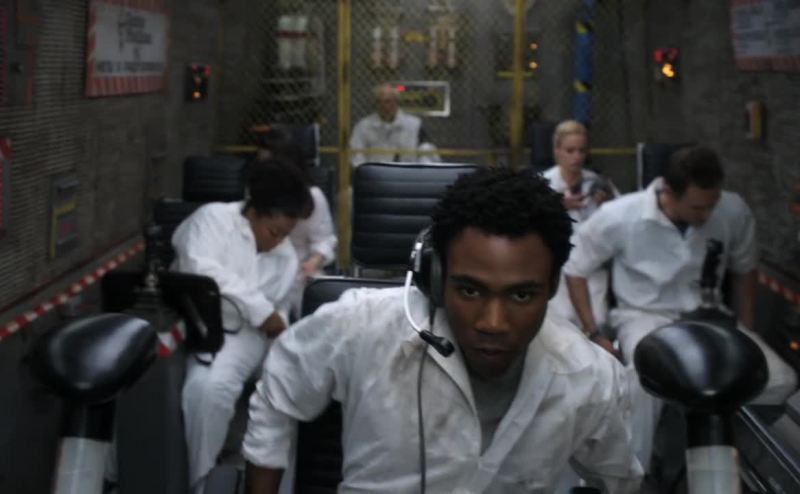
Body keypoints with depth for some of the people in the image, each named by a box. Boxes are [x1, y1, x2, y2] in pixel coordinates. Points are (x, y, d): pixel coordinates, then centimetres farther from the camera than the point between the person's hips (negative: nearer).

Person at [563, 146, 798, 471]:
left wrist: (746, 332, 6)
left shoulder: (734, 212, -12)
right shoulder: (619, 216, -19)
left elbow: (744, 269, 9)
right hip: (646, 315, -3)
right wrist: (593, 334, -10)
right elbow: (574, 269, -4)